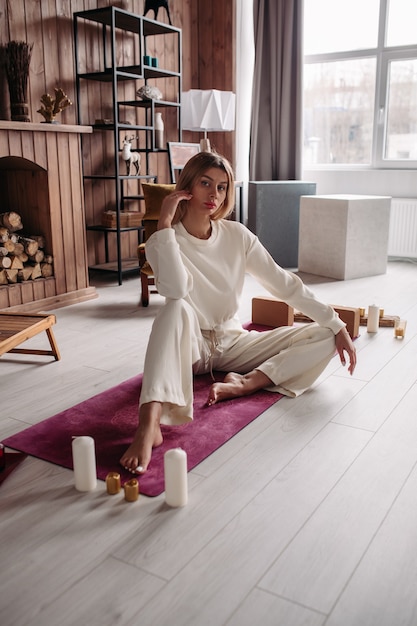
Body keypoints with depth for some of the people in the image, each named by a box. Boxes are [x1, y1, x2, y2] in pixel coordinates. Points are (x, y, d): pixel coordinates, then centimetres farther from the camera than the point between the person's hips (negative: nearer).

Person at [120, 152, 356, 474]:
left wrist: (338, 326, -6)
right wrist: (165, 224, -28)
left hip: (232, 342, 4)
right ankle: (149, 424, -49)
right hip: (190, 346, -4)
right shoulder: (164, 241, -11)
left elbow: (285, 284, -2)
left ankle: (244, 383, -27)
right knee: (178, 308, -39)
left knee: (325, 337, -8)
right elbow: (177, 290, -32)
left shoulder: (237, 235, -2)